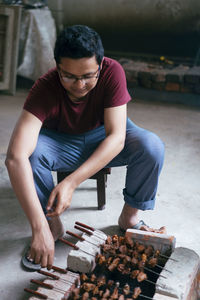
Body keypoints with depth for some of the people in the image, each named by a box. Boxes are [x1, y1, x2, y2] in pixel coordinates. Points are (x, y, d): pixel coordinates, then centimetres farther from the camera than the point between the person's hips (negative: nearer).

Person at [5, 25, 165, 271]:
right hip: (61, 142, -1)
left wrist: (71, 183, -41)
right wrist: (39, 227, -51)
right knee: (30, 152, -33)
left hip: (103, 139, 1)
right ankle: (52, 224, -8)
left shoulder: (112, 72, -27)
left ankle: (129, 216, -2)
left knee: (151, 146, -28)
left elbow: (116, 138, -31)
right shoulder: (45, 88, -32)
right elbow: (15, 158, -43)